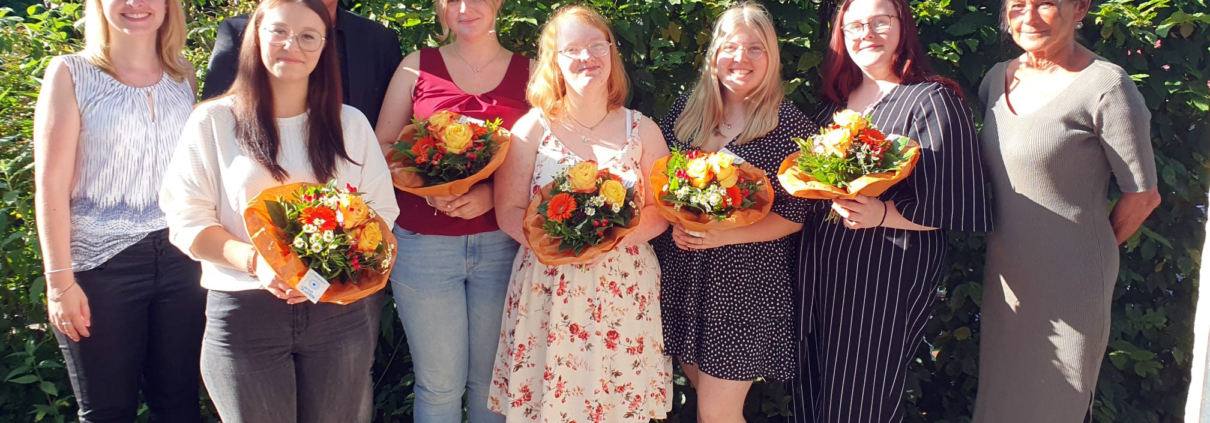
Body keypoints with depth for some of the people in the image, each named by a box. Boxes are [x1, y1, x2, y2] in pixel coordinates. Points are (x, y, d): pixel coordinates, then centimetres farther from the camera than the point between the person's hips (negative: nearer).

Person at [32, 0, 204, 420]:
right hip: (101, 261, -2)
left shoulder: (183, 74, 8)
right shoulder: (70, 73, -1)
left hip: (181, 258, 3)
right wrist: (59, 281, -8)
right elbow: (51, 185, -4)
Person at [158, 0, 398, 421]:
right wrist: (256, 260, -19)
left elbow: (380, 212, 7)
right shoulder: (213, 121, 2)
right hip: (243, 312, -2)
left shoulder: (351, 124, 9)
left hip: (338, 311, 2)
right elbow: (188, 220, -1)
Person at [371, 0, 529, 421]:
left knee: (491, 379, 11)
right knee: (440, 382, 7)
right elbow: (383, 145, 7)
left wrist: (493, 193, -13)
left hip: (500, 242, 1)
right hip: (424, 241, 0)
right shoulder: (417, 65, 6)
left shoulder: (529, 72, 6)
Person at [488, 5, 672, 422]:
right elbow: (509, 210, -1)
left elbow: (661, 210, 4)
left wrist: (623, 235, -16)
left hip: (625, 292, 1)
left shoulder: (641, 130, 4)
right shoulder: (533, 128, 0)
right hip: (549, 289, -1)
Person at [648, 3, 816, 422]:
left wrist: (723, 234, -19)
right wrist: (674, 224, -10)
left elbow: (795, 214, -8)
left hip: (746, 286, -4)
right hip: (681, 277, 5)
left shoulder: (791, 124, -8)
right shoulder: (686, 109, 5)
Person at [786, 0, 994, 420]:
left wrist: (882, 214, -26)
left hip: (890, 273, -6)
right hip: (821, 267, 7)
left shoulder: (932, 101, -8)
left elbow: (952, 204, -14)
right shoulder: (836, 98, 12)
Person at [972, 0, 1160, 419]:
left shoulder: (1104, 86, -15)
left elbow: (1142, 195, -8)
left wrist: (1090, 248, 4)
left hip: (1068, 279, -6)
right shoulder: (997, 79, 5)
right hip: (1005, 274, 6)